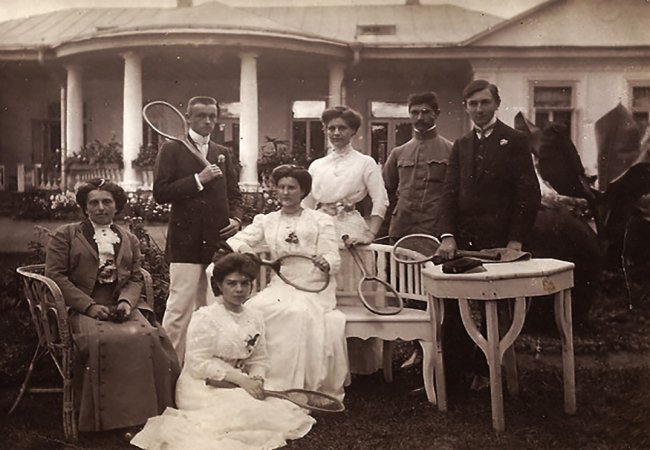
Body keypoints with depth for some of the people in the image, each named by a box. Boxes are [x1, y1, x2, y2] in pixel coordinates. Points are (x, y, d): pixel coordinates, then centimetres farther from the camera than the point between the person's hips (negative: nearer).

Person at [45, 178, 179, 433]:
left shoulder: (130, 240, 23)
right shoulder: (65, 235, 11)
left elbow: (135, 278, 16)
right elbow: (55, 275, 1)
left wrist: (126, 302, -8)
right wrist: (89, 306, -11)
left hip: (122, 306, 3)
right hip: (82, 308, -3)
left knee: (149, 337, -28)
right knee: (100, 340, -35)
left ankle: (146, 411, -17)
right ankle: (102, 419, -21)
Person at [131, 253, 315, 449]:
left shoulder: (255, 318, 8)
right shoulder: (204, 317, -11)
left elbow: (259, 360, 9)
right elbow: (198, 364, -17)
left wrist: (257, 379, -14)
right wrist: (240, 379, -22)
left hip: (238, 386, 7)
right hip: (203, 387, -7)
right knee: (247, 413, -27)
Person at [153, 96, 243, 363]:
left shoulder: (222, 153, 17)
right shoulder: (172, 149, 2)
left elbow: (234, 193, 22)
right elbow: (160, 193, -7)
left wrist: (235, 218, 3)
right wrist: (198, 179, -13)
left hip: (218, 240, 5)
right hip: (186, 241, -5)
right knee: (179, 309, -7)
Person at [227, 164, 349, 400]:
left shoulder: (321, 220, 9)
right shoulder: (266, 221, 17)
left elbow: (333, 259, 1)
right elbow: (239, 241, 4)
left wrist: (325, 262, -24)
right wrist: (240, 248, -21)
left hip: (313, 286, -3)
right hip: (279, 286, 3)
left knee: (299, 312, -34)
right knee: (254, 308, -27)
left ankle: (298, 385, -22)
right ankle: (268, 383, -16)